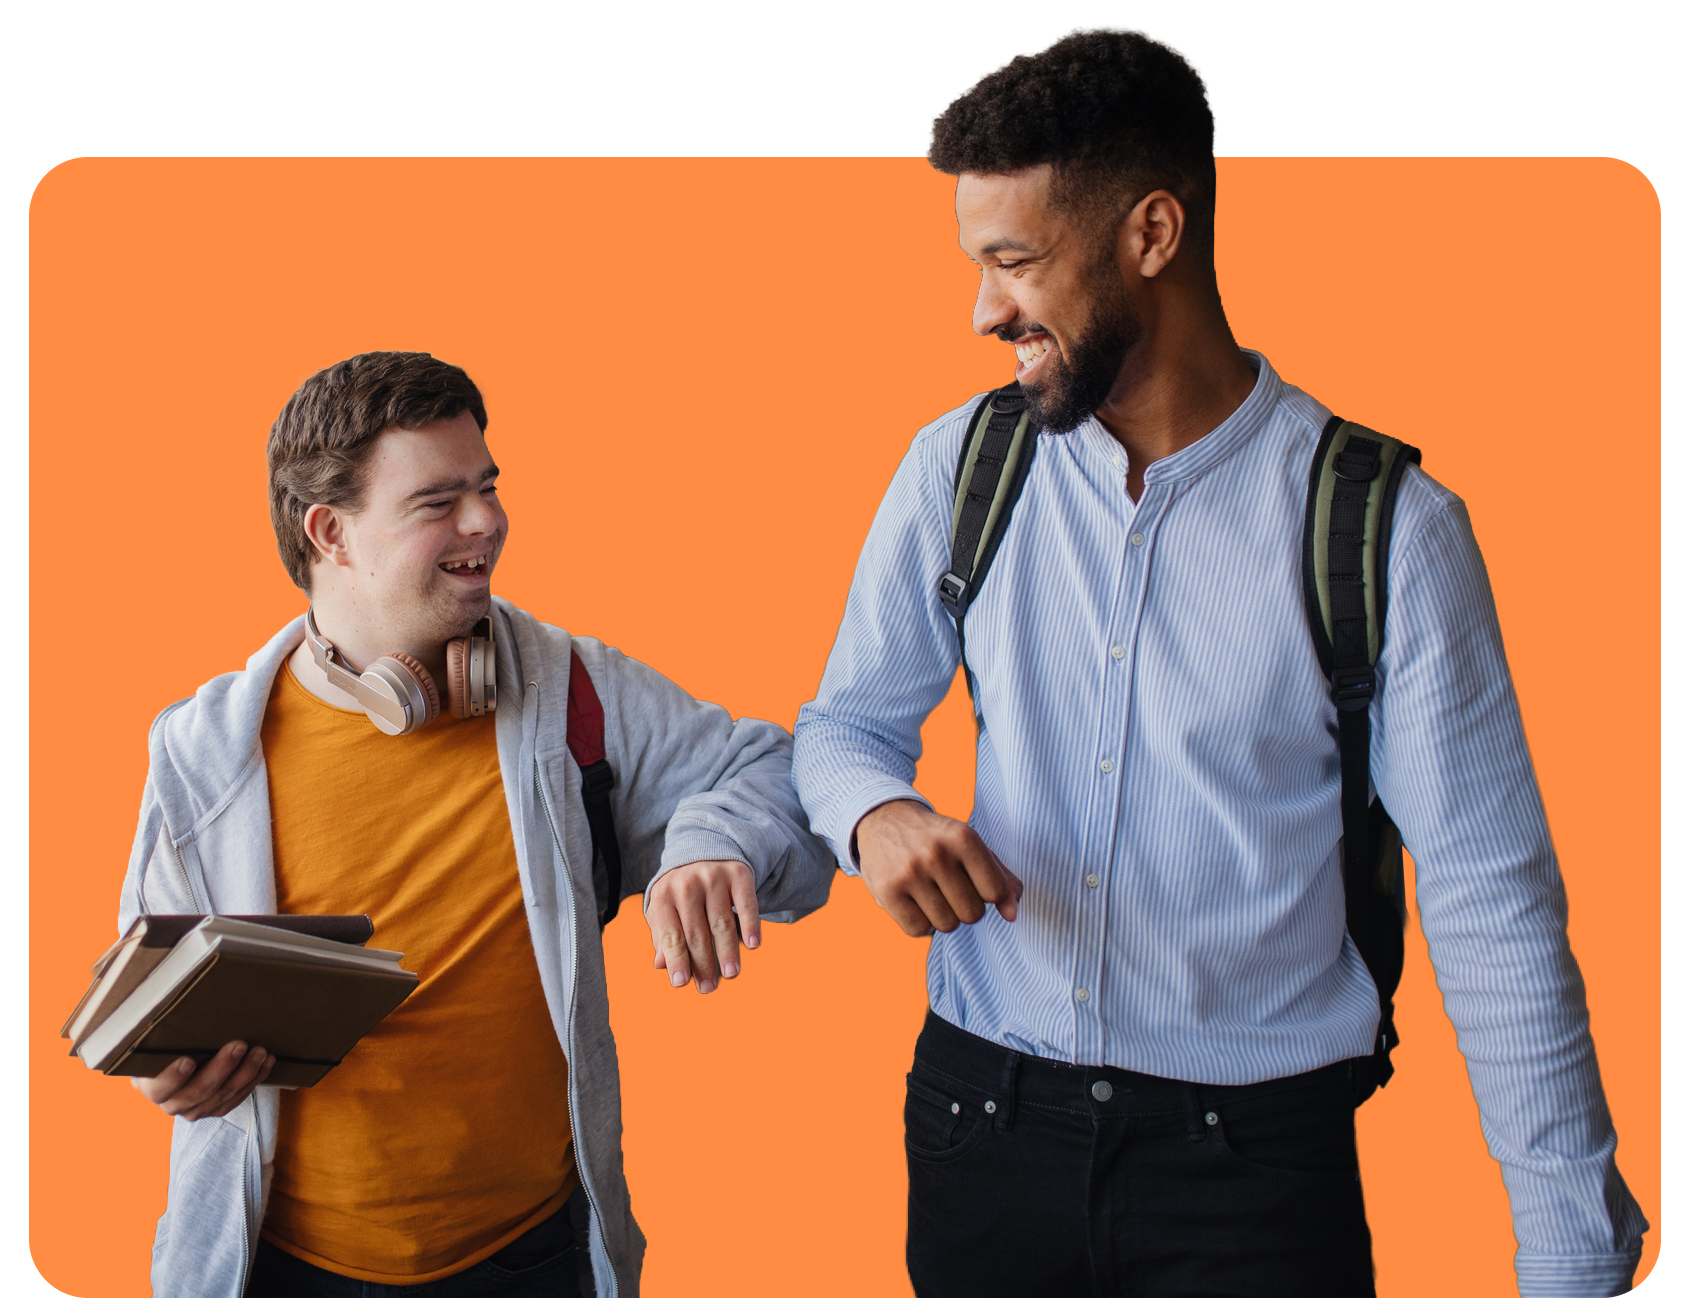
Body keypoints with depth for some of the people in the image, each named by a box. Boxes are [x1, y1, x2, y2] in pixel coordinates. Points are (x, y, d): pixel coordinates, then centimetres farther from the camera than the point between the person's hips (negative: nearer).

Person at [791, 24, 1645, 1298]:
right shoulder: (959, 469, -1)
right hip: (982, 1121, 4)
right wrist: (878, 814, -14)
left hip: (1258, 1154, -3)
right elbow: (846, 720, 10)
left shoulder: (1386, 526, -11)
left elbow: (1489, 902, -9)